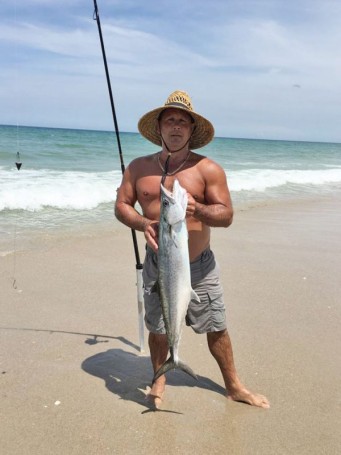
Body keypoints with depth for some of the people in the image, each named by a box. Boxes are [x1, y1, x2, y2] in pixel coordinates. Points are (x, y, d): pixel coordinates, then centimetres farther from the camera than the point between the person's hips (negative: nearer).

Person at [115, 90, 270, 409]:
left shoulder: (208, 169, -5)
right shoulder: (139, 167, 3)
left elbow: (226, 215, -8)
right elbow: (121, 205, 5)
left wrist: (197, 209, -28)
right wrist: (143, 223, -16)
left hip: (200, 266, -1)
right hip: (157, 264, 1)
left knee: (216, 328, 10)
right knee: (158, 329, 14)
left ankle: (234, 386, 31)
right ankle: (159, 381, 39)